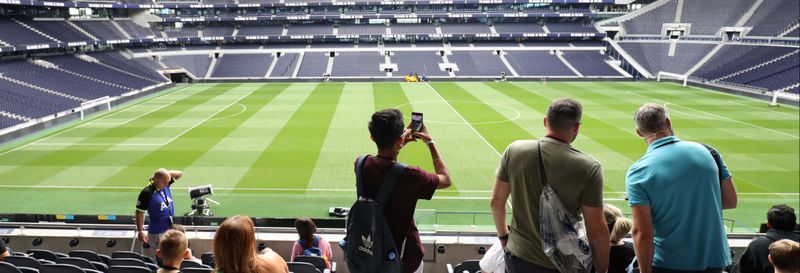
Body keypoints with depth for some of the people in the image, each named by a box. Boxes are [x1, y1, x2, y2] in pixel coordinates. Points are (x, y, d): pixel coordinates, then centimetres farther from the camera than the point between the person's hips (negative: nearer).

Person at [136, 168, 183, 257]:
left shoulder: (166, 185, -1)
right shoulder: (147, 193, -19)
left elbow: (179, 174, 8)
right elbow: (139, 213, -15)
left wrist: (167, 173, -8)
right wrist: (140, 231, -15)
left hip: (171, 229, 7)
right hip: (156, 232, -7)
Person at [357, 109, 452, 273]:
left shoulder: (361, 164, -15)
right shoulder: (410, 176, -29)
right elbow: (446, 180, -8)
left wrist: (399, 145, 13)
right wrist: (430, 142, -3)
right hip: (405, 258, -4)